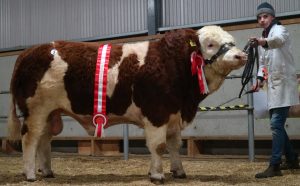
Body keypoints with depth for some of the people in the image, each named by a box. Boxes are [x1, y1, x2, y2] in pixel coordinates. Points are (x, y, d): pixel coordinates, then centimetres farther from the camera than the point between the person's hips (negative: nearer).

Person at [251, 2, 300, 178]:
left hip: (284, 83, -9)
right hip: (273, 85, 9)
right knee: (276, 124, 12)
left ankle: (274, 166, -17)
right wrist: (259, 79, 4)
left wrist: (264, 42, -55)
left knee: (276, 123, -16)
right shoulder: (264, 39, 17)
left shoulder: (279, 29, -9)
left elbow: (279, 40, -34)